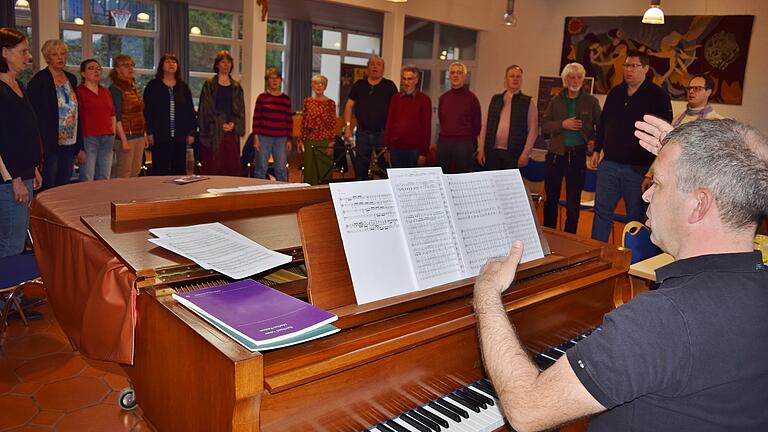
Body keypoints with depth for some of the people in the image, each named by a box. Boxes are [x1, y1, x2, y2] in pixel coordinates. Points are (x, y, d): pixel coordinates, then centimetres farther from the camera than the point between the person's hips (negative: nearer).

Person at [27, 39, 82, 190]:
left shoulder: (71, 79, 12)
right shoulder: (39, 80, -6)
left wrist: (79, 146, 12)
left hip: (69, 145, 6)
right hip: (49, 146, -6)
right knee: (46, 190, 0)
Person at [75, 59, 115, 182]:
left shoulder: (106, 92, 18)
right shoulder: (79, 91, -2)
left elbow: (113, 115, 24)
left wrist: (113, 133, 13)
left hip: (107, 139, 6)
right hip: (88, 139, -6)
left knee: (104, 178, 8)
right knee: (87, 180, -7)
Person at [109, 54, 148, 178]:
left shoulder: (134, 87, 15)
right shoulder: (115, 89, -8)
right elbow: (116, 117, -14)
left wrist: (144, 136, 15)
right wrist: (124, 140, -19)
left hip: (139, 135, 8)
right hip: (126, 135, -8)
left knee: (136, 171, 9)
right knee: (124, 174, -6)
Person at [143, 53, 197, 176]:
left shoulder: (183, 87, 13)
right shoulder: (153, 86, 5)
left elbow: (190, 111, 12)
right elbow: (147, 110, 1)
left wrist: (191, 132, 5)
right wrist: (149, 132, -7)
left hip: (180, 136, 3)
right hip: (160, 136, -3)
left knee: (179, 169, 5)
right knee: (160, 170, 0)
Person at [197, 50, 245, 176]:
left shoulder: (236, 86, 13)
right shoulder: (209, 84, 3)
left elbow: (240, 109, 9)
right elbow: (206, 108, -3)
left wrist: (234, 124, -7)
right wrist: (221, 124, -11)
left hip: (232, 132, 3)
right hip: (213, 131, -3)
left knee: (232, 165, 2)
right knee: (213, 167, -5)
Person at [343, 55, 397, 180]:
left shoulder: (389, 86, 4)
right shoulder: (359, 85, 10)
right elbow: (349, 105, 9)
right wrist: (348, 126, 0)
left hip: (383, 133, -2)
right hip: (362, 133, 2)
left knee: (385, 166, -1)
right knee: (360, 167, 7)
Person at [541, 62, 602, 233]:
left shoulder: (591, 102, 5)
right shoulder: (556, 101, 8)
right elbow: (544, 125, 3)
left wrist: (595, 142, -11)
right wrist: (562, 124, -12)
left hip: (578, 155, -1)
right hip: (556, 154, 2)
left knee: (573, 202, 2)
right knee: (551, 198, 7)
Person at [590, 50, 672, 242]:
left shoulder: (658, 96, -3)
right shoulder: (615, 93, 12)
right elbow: (602, 123, 20)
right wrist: (596, 150, 14)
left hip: (639, 167, -4)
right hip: (609, 164, 5)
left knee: (637, 216, 6)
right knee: (602, 211, 8)